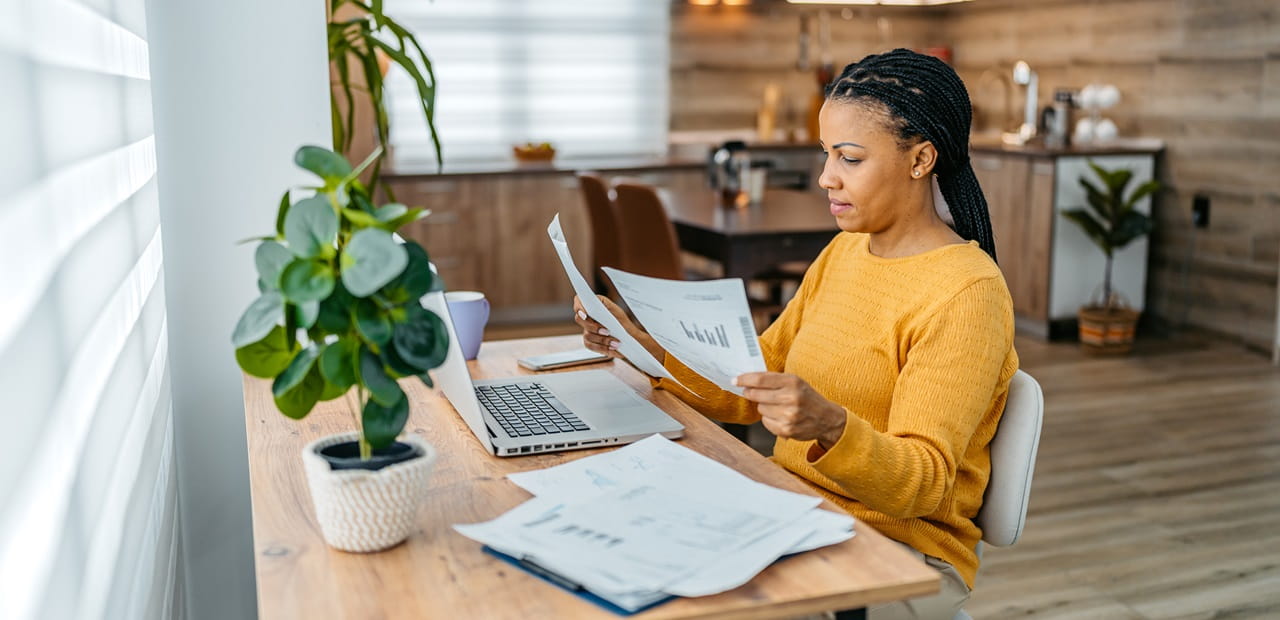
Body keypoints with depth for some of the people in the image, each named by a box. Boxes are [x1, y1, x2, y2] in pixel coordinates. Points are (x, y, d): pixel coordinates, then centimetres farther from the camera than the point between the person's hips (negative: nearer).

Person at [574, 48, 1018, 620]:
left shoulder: (967, 293, -16)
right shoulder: (843, 252, 9)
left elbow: (922, 485, -20)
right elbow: (750, 392, 10)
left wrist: (829, 427, -39)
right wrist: (645, 346, -4)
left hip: (901, 553, -6)